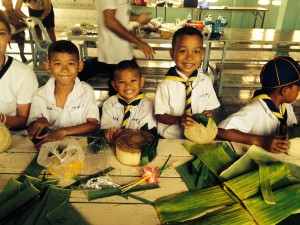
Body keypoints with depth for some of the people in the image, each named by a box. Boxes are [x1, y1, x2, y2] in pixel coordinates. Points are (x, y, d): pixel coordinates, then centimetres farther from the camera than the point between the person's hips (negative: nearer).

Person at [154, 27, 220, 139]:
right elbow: (159, 115, -5)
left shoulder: (206, 81, 0)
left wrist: (207, 115, -11)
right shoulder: (166, 86, -11)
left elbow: (209, 107, 10)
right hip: (170, 138, -3)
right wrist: (178, 120, -20)